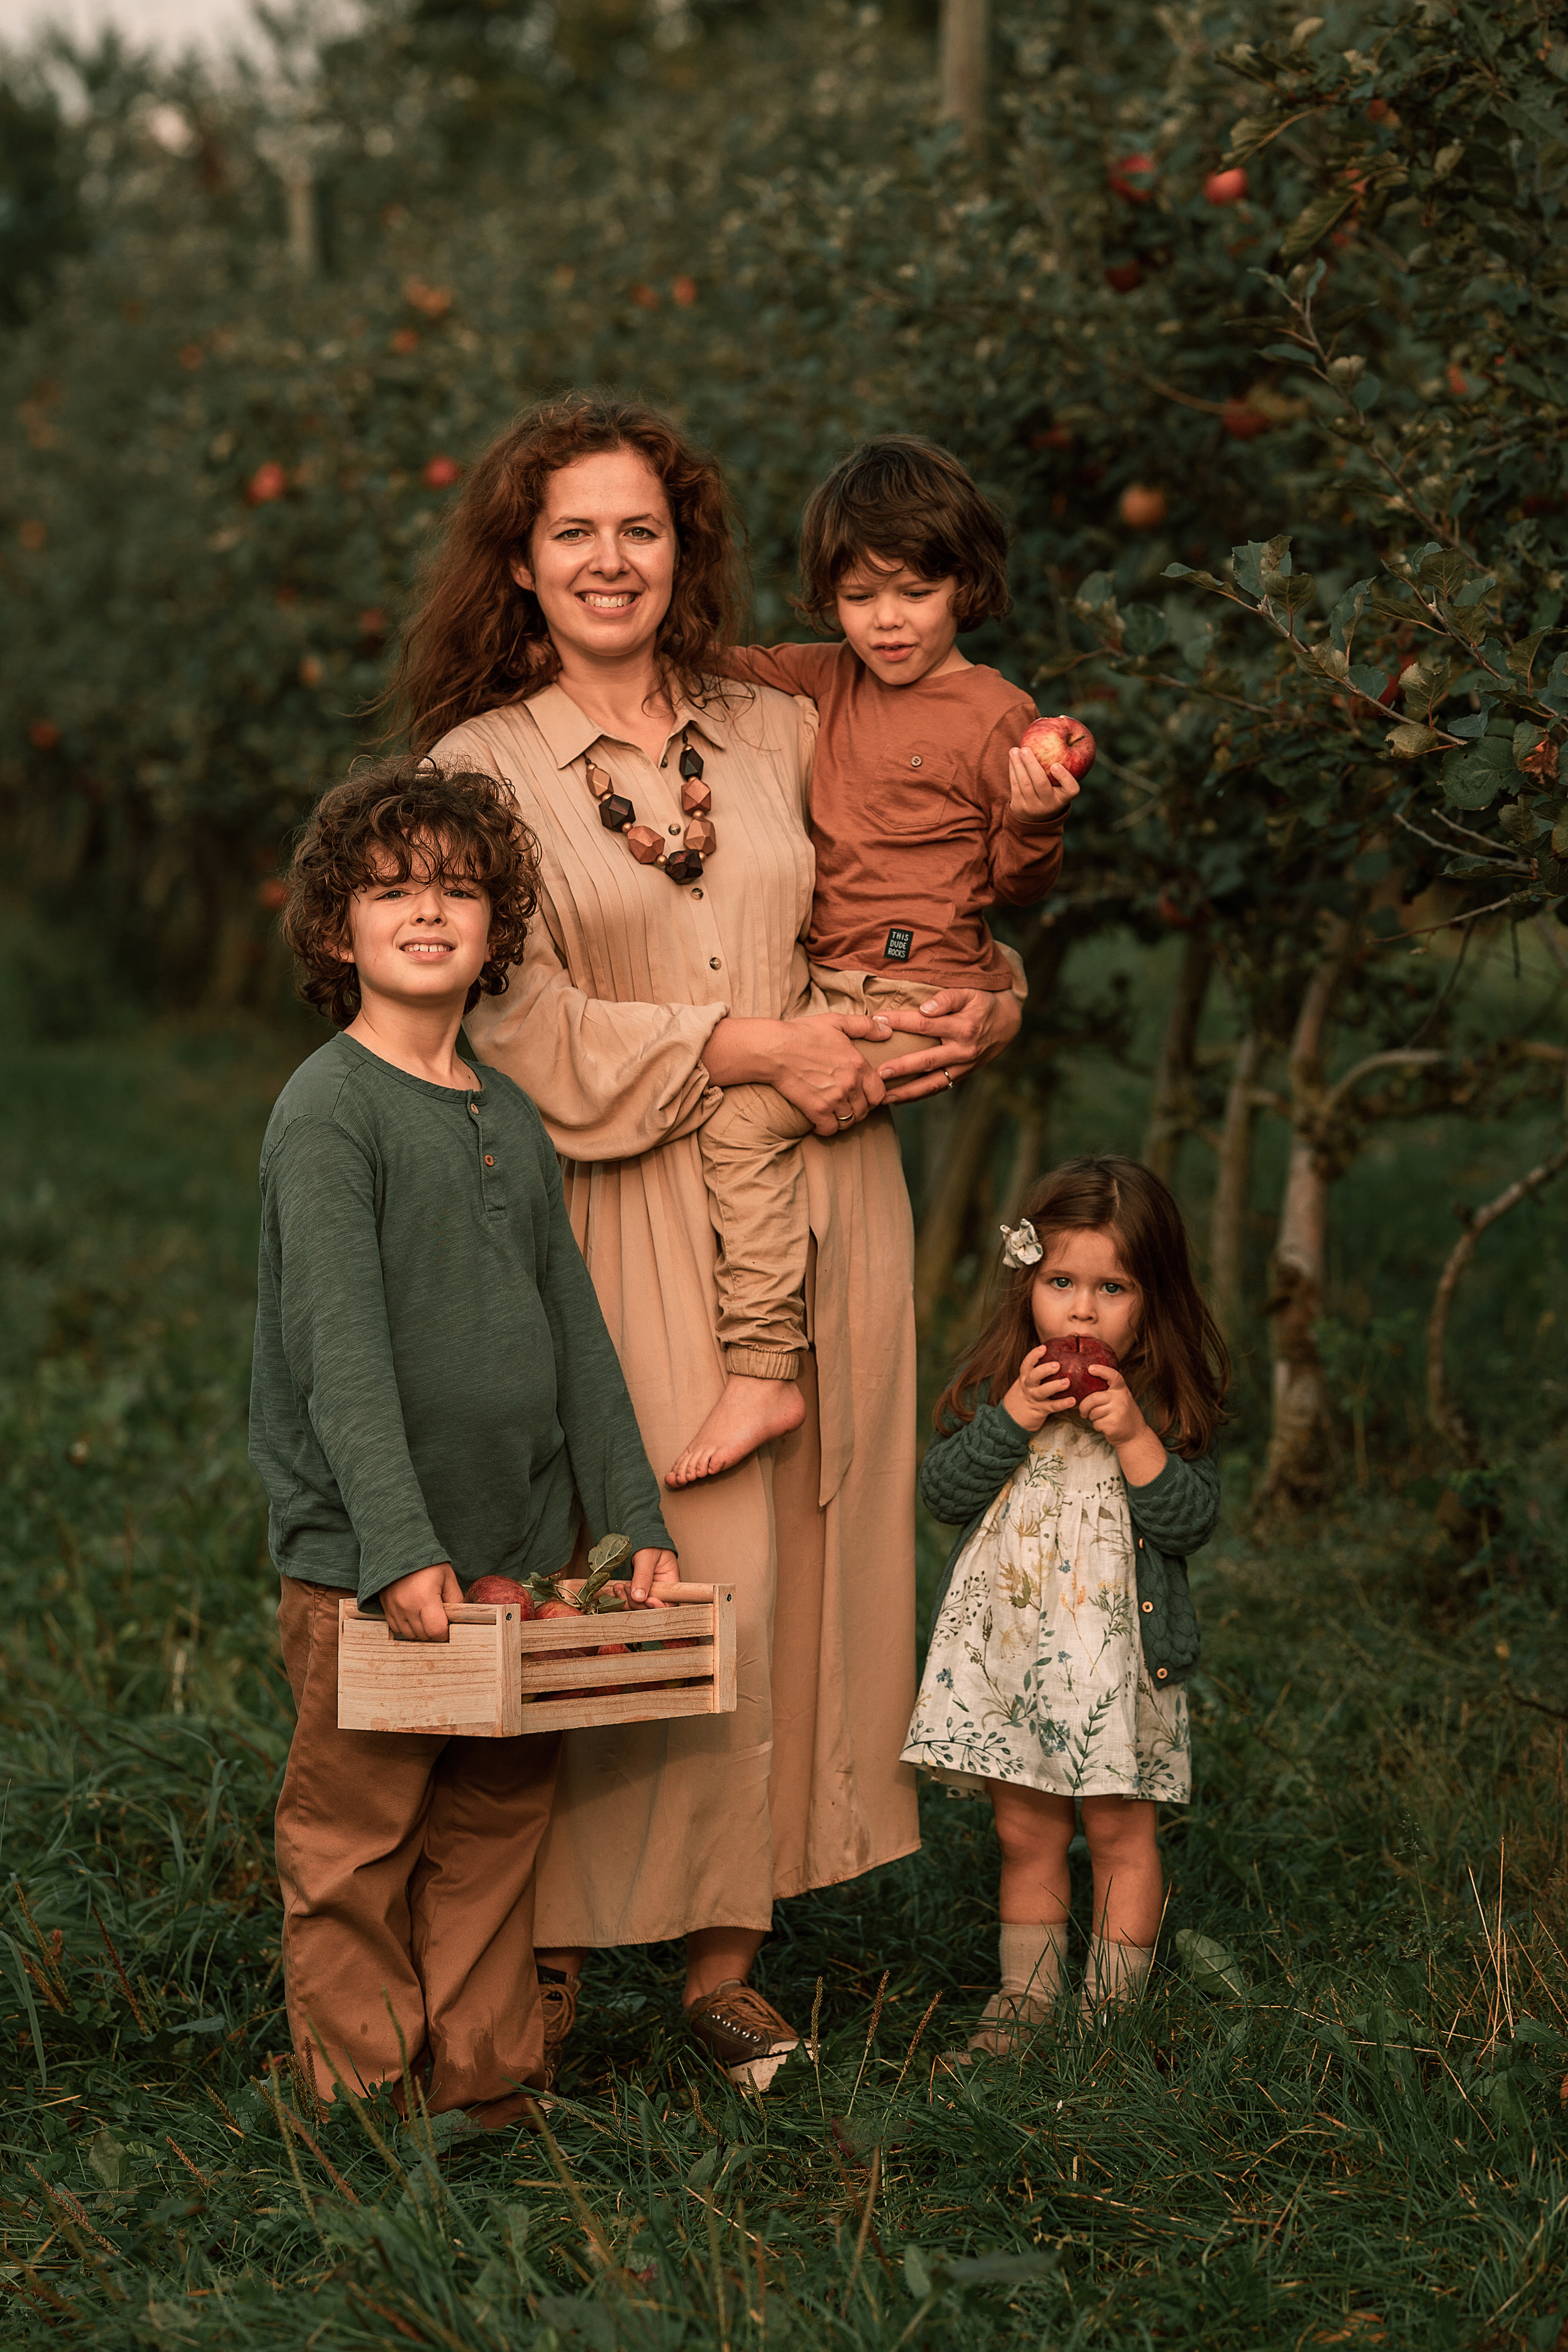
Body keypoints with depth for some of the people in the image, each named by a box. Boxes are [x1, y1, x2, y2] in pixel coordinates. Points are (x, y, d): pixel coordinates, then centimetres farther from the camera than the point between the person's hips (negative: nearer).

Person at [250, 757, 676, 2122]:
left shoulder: (513, 1118, 13)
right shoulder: (328, 1109, -9)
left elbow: (574, 1328, 16)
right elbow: (341, 1348, -17)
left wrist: (635, 1517, 11)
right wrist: (399, 1547, -23)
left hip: (515, 1543, 7)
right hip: (362, 1561, -6)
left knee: (498, 1824, 12)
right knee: (356, 1843, 2)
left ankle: (489, 2082, 22)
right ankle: (367, 2105, 13)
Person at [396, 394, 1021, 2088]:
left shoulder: (779, 736, 13)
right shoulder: (482, 766, 2)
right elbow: (523, 1024, -7)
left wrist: (983, 1011, -1)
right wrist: (758, 1045, -11)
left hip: (823, 1204, 4)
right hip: (630, 1227, -4)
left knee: (798, 1567, 3)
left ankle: (725, 1951, 11)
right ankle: (553, 1947, 5)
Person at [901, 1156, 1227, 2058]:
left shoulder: (1169, 1400, -4)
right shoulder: (995, 1385, 2)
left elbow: (1194, 1519, -10)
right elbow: (943, 1491, -3)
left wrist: (1132, 1437, -21)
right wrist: (1012, 1420, -16)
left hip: (1119, 1649, -2)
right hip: (1011, 1642, 2)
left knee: (1120, 1829, 5)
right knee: (1026, 1832, 11)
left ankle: (1111, 2010, 16)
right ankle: (1025, 2000, 22)